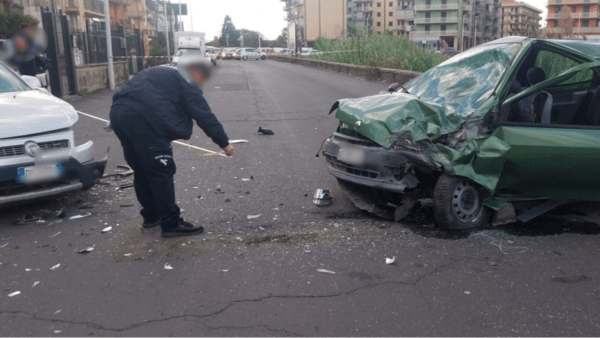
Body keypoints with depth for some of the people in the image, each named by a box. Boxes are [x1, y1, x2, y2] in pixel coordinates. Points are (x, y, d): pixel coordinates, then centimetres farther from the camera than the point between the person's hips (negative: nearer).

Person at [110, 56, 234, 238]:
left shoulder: (160, 73, 32)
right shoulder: (185, 81, 5)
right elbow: (204, 115, 1)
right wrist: (224, 142, 4)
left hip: (118, 112, 10)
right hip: (142, 117, -9)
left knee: (142, 170, 20)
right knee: (161, 172, -2)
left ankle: (151, 215, 31)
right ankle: (171, 224, 3)